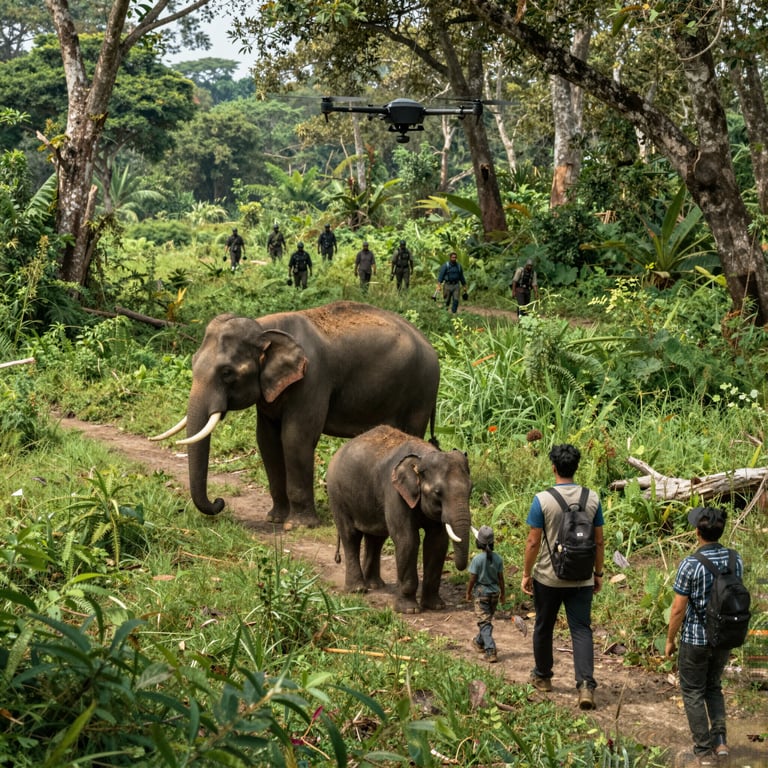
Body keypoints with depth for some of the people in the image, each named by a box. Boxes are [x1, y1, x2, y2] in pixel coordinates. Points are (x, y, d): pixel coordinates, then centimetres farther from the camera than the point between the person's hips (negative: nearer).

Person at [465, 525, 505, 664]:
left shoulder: (477, 559, -17)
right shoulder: (498, 558, -5)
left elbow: (472, 579, -12)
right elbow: (501, 578, 2)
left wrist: (468, 592, 4)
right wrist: (502, 593, 14)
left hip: (481, 592, -5)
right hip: (494, 592, 5)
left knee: (484, 622, -4)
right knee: (488, 619, 22)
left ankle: (490, 651, -16)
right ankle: (480, 642, 43)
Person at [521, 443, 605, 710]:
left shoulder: (542, 500, -13)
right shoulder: (592, 498, -3)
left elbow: (533, 542, -10)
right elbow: (599, 541, 2)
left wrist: (526, 574, 1)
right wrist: (598, 573, 13)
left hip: (548, 577, -2)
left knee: (543, 627, 17)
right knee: (581, 630, 2)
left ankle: (542, 676, 32)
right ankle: (586, 684, -12)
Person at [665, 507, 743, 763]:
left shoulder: (690, 565, -21)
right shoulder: (736, 560, -6)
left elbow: (678, 609, -16)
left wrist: (670, 640, -2)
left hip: (695, 639, -5)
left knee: (693, 693, 12)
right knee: (713, 687, 24)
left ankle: (704, 748, 16)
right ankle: (720, 738, 13)